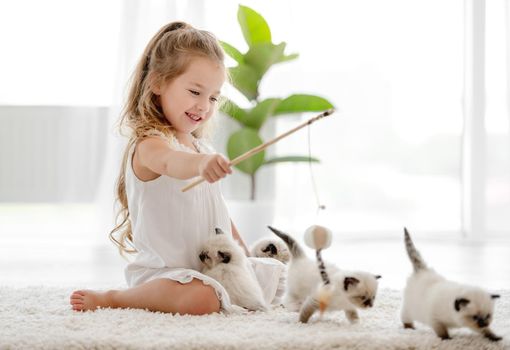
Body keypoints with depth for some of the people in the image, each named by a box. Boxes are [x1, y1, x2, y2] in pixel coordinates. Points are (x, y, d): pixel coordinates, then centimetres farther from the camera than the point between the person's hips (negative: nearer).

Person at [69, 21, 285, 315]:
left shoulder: (202, 147, 13)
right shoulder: (149, 145, -17)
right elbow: (170, 162, -44)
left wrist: (245, 254, 19)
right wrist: (201, 164, -65)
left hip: (215, 265, 9)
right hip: (164, 270, -9)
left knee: (280, 279, 18)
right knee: (201, 299, -38)